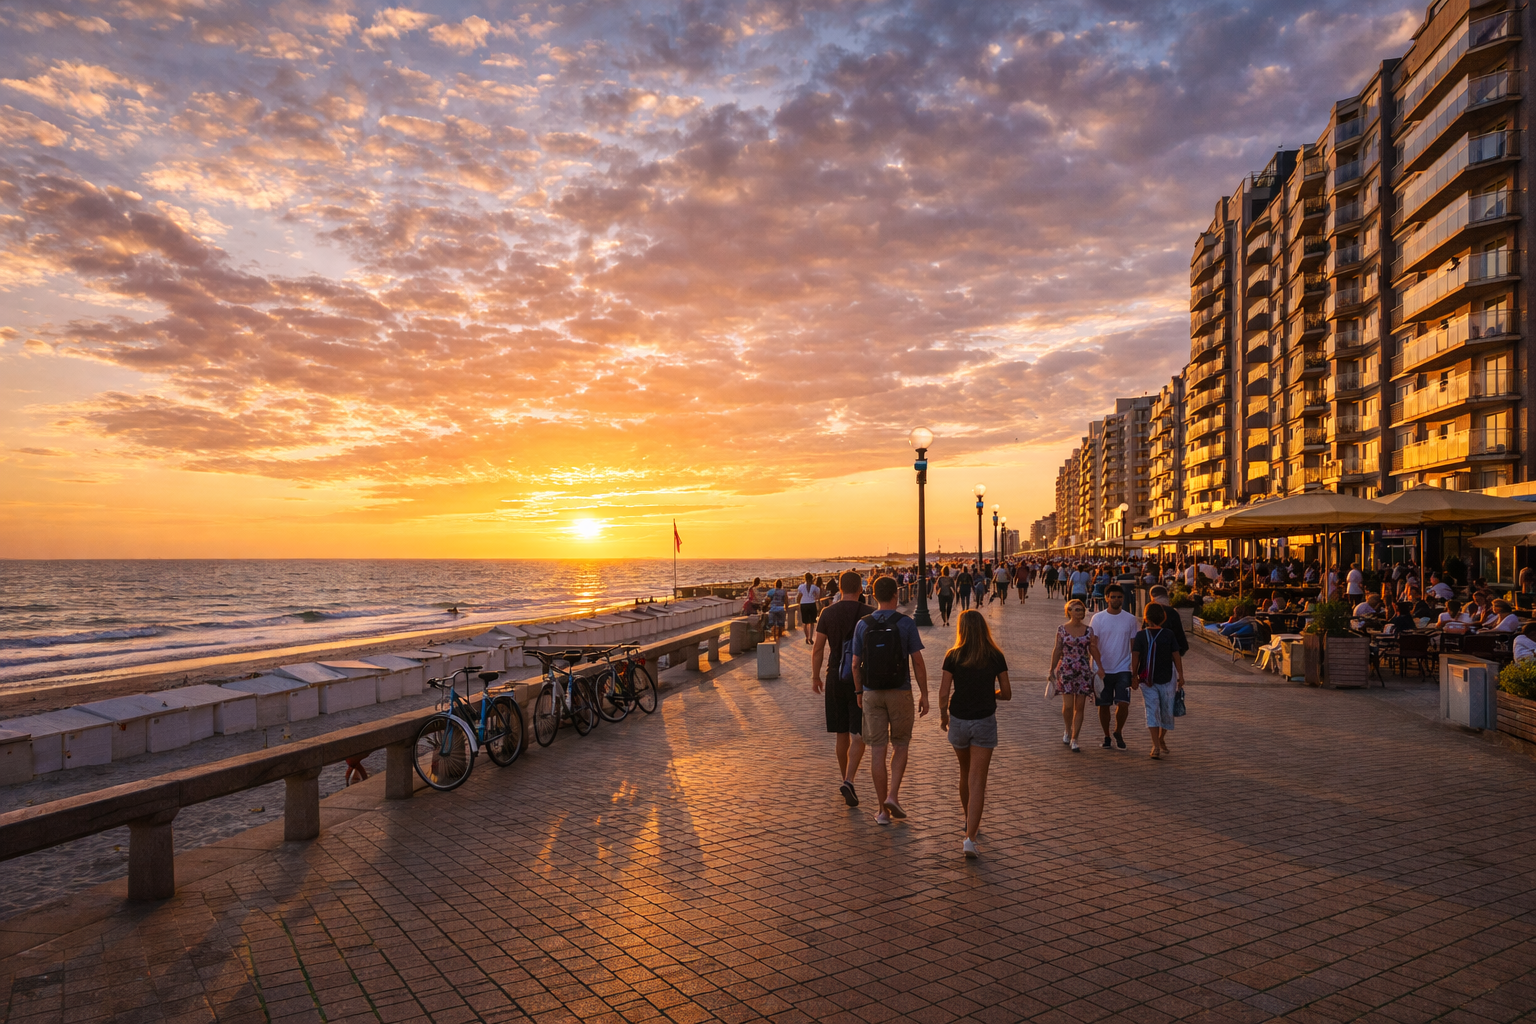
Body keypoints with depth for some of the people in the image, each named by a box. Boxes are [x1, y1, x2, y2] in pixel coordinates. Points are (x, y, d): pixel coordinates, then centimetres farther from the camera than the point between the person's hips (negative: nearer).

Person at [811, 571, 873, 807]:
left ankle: (844, 779, 26)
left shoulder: (828, 613, -1)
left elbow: (818, 649, 0)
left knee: (842, 734, 14)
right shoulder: (870, 613, -7)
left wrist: (815, 677, 10)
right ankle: (848, 781, -16)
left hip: (835, 678, 3)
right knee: (858, 736, -1)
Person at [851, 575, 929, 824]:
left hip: (872, 694, 2)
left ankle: (883, 810, 9)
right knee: (900, 745, 16)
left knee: (878, 750, 6)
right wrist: (924, 694, 0)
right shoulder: (906, 624, -8)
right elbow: (917, 663, -8)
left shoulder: (863, 625, -1)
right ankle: (893, 796, 1)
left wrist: (858, 692, 14)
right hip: (900, 692, -1)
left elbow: (856, 664, 2)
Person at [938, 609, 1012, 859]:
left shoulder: (953, 656, -7)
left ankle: (969, 820, 41)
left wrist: (943, 716, 9)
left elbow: (944, 693, -8)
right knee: (978, 781, -2)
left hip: (958, 720, 1)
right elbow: (1006, 694, 2)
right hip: (985, 722, -1)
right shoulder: (996, 657, -3)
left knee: (965, 773, 23)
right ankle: (970, 837, -12)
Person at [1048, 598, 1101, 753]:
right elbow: (1057, 651, 3)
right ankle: (1067, 730, 23)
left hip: (1084, 672, 2)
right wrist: (1052, 670, 3)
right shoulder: (1062, 630, 0)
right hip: (1065, 671, -2)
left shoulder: (1088, 630, 4)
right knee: (1068, 705, -6)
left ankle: (1074, 739, 12)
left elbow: (1093, 650, 8)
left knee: (1079, 706, 2)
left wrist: (1100, 667, 0)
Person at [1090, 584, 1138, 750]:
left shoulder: (1130, 619, 3)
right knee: (1104, 705, 7)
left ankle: (1118, 732, 14)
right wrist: (1099, 666, -19)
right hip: (1103, 670, 0)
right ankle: (1107, 737, 24)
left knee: (1123, 703, -11)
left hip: (1123, 669, 0)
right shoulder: (1098, 618, -2)